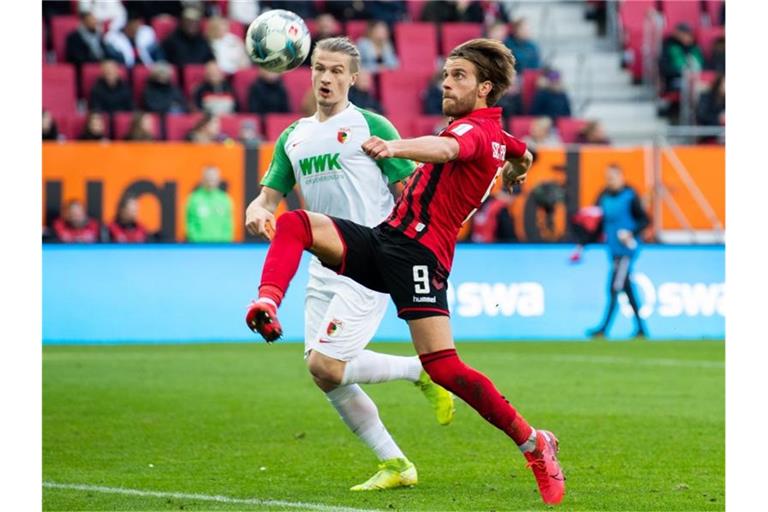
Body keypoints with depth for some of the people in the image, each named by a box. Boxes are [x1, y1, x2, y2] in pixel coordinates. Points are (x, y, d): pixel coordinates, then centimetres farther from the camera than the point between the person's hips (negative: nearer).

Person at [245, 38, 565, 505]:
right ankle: (268, 304, -37)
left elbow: (444, 149, -33)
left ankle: (535, 445, -2)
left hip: (419, 251, -10)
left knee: (442, 366, -17)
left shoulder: (476, 130, -9)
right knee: (295, 223, -11)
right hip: (383, 240, 10)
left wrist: (396, 147, -52)